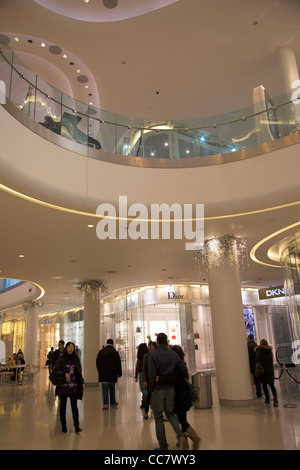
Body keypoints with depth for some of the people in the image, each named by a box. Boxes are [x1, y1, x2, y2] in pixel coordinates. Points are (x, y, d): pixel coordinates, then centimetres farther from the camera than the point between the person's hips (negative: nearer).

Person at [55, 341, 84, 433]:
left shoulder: (76, 358, 7)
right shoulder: (61, 358, -2)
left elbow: (79, 371, 12)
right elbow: (57, 369, -5)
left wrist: (82, 382, 8)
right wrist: (65, 374, -17)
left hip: (73, 386, 2)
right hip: (63, 386, -2)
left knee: (74, 406, -1)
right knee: (63, 406, 9)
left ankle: (76, 425, 7)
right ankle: (63, 425, 22)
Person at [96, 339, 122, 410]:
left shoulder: (101, 352, 7)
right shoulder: (115, 352, -4)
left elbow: (97, 363, 13)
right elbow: (118, 363, -3)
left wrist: (100, 371, 22)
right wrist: (119, 373, 6)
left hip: (103, 374, 1)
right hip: (112, 374, -1)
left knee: (105, 389, 2)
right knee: (112, 388, 12)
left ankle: (106, 404, -8)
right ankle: (113, 403, 21)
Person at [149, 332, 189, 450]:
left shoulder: (154, 355, -13)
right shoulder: (173, 354, 0)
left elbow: (152, 375, -17)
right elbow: (184, 369, -3)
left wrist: (151, 389, -2)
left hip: (158, 390, -4)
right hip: (171, 389, 4)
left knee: (158, 418, 10)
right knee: (170, 414, 20)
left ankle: (163, 446, 17)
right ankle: (180, 437, -2)